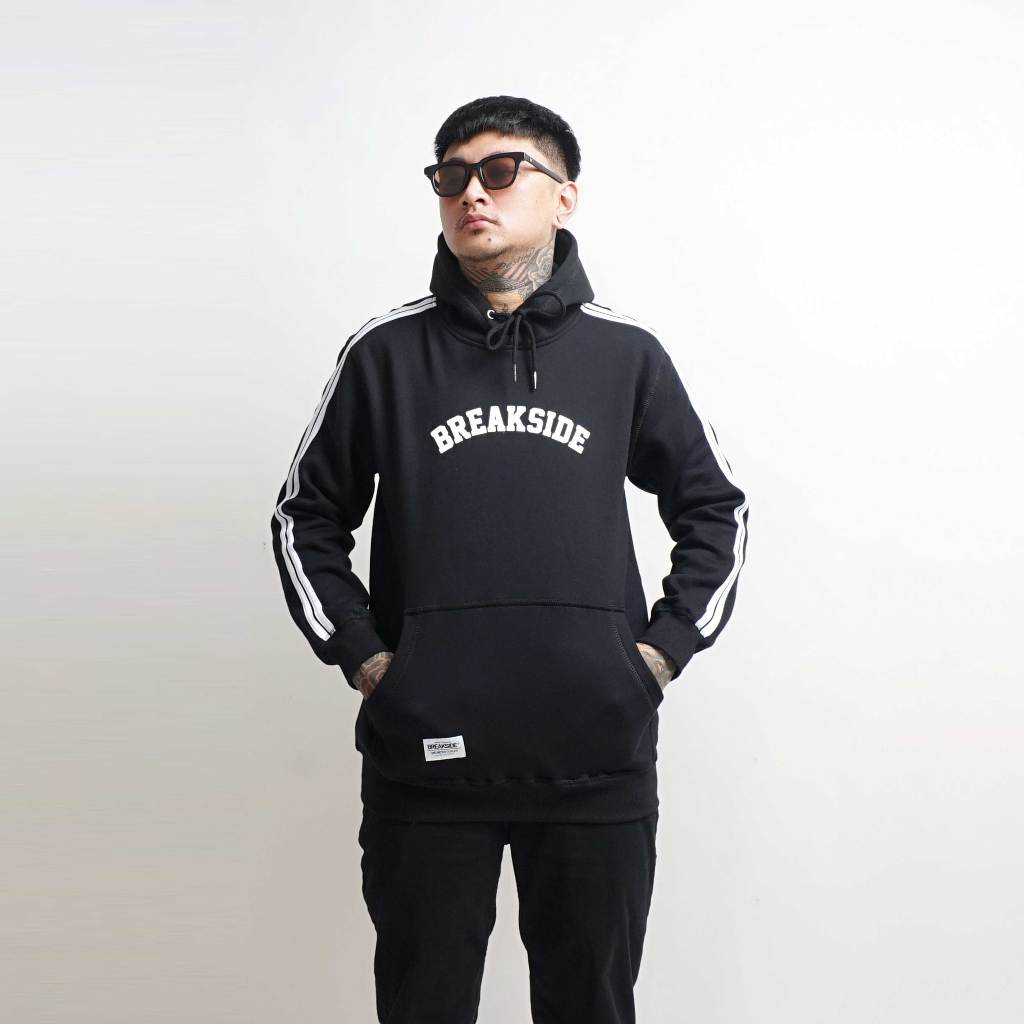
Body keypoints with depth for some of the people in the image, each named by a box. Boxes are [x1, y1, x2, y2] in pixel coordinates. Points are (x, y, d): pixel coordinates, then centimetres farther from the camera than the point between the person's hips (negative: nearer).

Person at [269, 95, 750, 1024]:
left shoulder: (625, 353, 5)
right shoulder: (387, 352, 4)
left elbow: (714, 508, 13)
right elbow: (308, 518, 11)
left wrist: (664, 649, 3)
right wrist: (363, 656, 1)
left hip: (600, 756, 1)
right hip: (426, 757, 0)